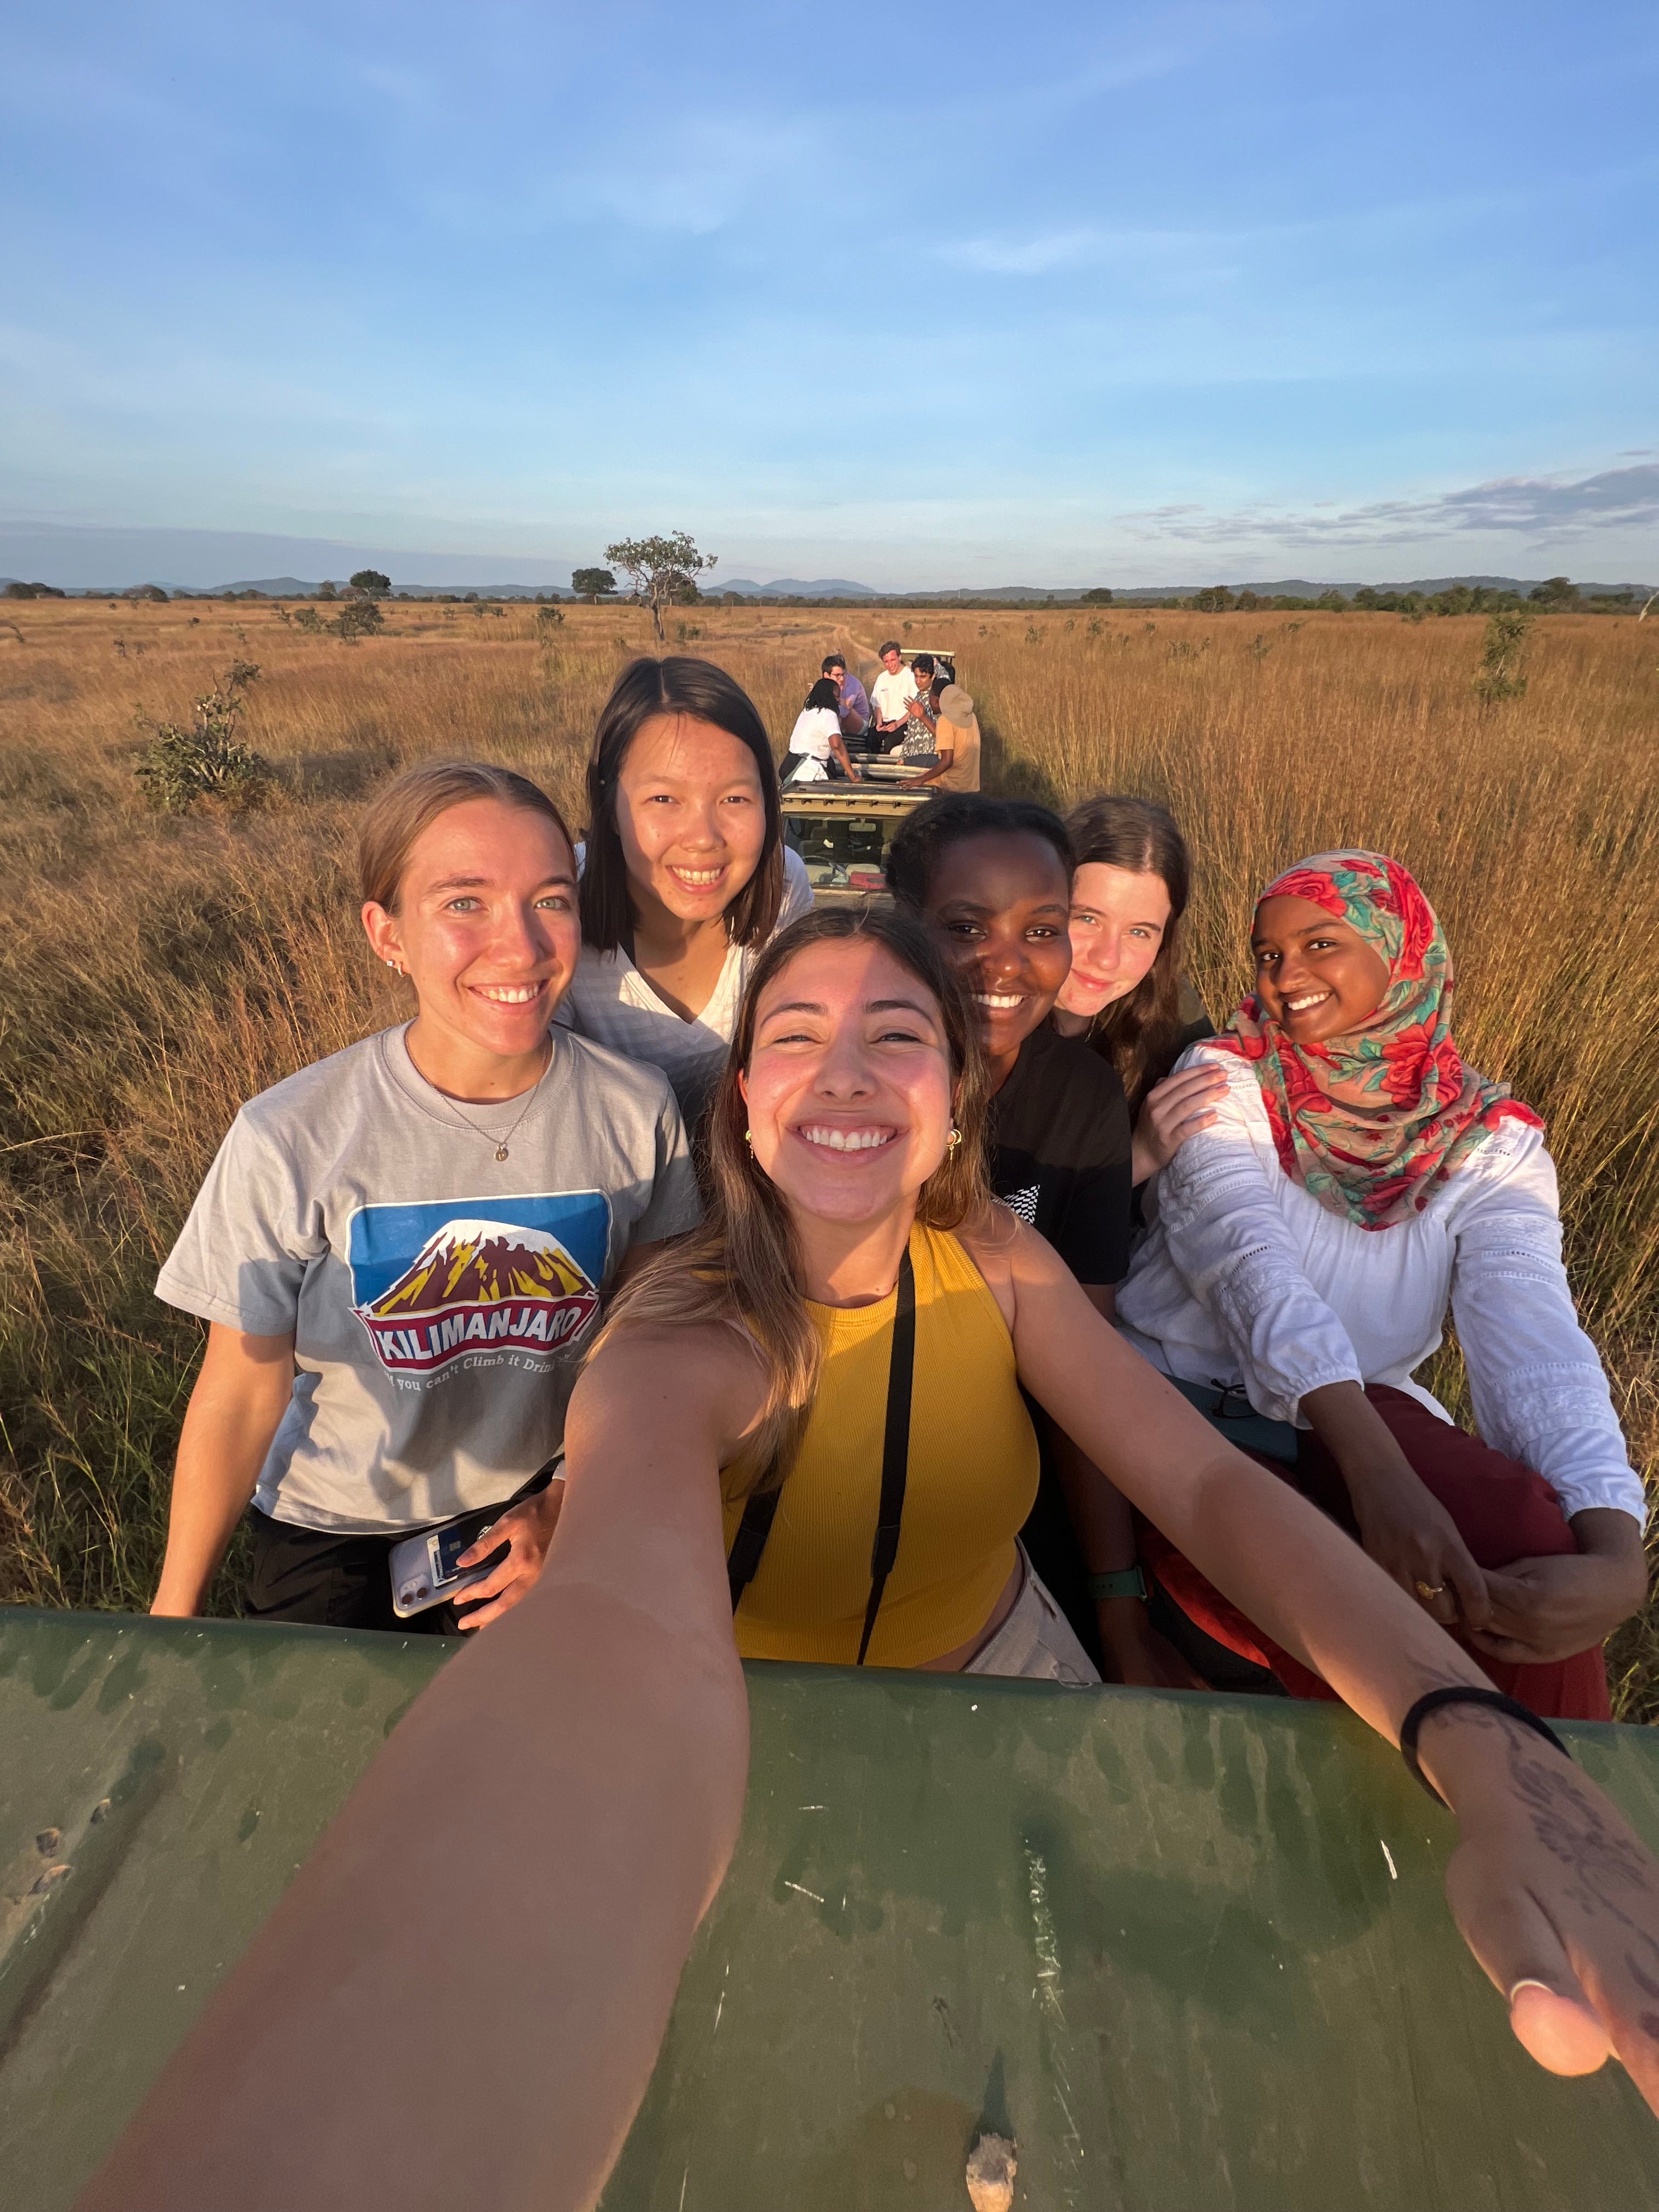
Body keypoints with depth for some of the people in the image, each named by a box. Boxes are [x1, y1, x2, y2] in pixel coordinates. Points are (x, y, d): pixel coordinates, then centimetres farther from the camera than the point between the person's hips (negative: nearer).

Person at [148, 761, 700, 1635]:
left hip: (535, 1520, 2)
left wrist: (571, 1504, -5)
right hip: (331, 1536, -1)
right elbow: (239, 1397, -12)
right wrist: (172, 1619, -3)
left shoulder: (634, 1111, -19)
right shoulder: (290, 1141, -24)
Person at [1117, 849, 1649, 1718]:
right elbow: (1254, 1267, -24)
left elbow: (1535, 1334, -16)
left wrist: (1616, 1556, -33)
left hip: (1368, 1409, 3)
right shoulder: (1226, 1080, -7)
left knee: (1527, 1537, -25)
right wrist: (1377, 1469, -39)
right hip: (1192, 1405, -3)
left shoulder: (1493, 1139, 0)